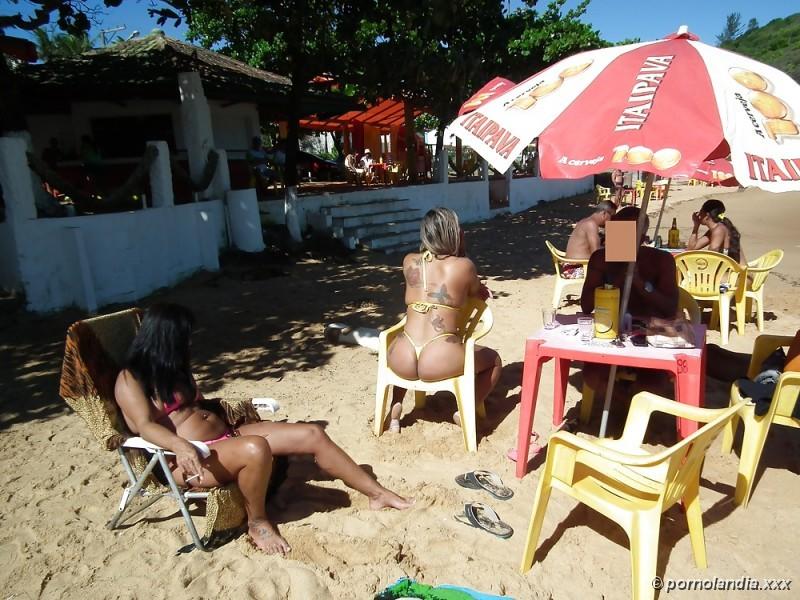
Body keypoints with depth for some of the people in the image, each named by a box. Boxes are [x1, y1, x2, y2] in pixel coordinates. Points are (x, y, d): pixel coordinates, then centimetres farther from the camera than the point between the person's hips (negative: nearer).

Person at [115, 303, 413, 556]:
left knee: (312, 434, -7)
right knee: (256, 448, -40)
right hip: (190, 459, -8)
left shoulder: (173, 368, 19)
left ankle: (376, 493, 2)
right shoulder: (130, 379, -7)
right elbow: (145, 426, -22)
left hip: (226, 435, 8)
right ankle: (257, 521, -11)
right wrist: (182, 446, -39)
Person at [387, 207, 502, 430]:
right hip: (440, 360, -3)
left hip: (403, 360, 3)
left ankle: (395, 409, 30)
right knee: (494, 360, 25)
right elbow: (480, 294, 21)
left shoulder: (409, 261, 11)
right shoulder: (464, 265, 2)